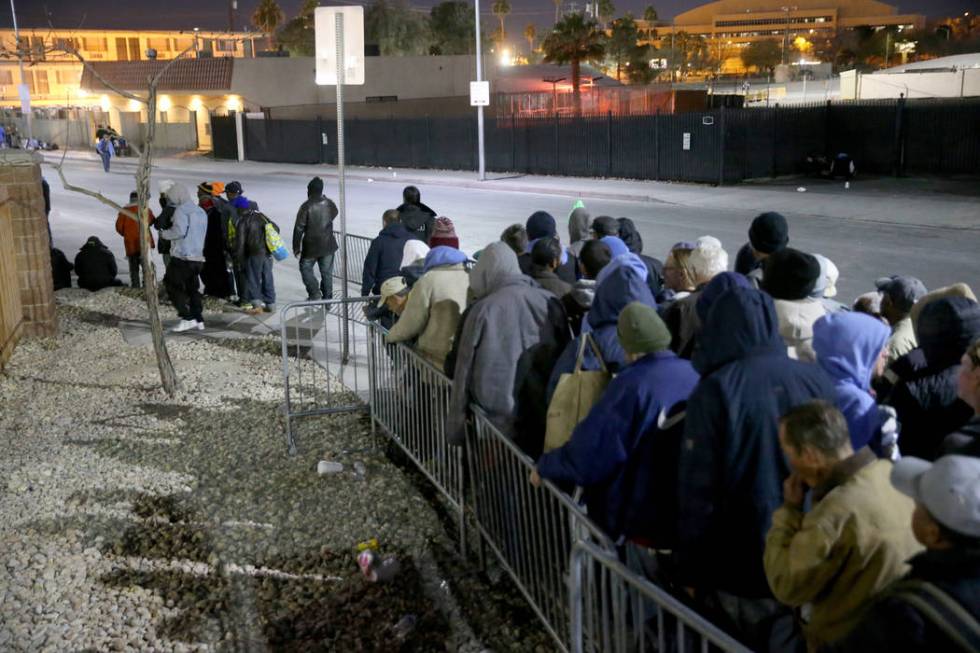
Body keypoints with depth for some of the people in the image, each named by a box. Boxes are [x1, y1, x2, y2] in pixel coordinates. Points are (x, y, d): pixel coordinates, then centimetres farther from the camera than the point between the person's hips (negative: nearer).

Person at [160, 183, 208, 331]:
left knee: (173, 286, 1)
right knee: (192, 288, 16)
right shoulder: (201, 212, 15)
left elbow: (179, 231, -22)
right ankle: (199, 320, 13)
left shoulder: (181, 210, -10)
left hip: (182, 257, -8)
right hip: (197, 258, 8)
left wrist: (165, 233, -7)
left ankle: (187, 318, -7)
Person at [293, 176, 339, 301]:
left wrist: (296, 247, -6)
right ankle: (328, 298, 15)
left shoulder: (306, 207, -16)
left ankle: (314, 292, 2)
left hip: (311, 246, -4)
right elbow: (334, 214, 22)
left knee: (305, 268, 15)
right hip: (328, 245, 4)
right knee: (327, 272, 12)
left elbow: (299, 228, -14)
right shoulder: (329, 204, -2)